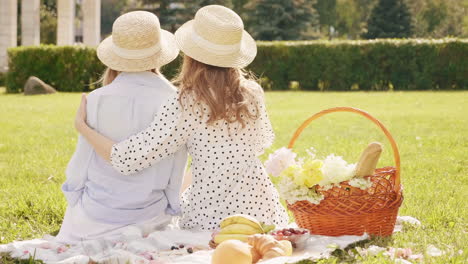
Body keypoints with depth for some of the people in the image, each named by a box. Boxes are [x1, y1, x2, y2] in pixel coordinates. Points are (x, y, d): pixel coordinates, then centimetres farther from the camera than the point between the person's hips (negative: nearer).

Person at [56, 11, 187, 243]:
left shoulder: (97, 100, -11)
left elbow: (82, 159, -2)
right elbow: (177, 171, 1)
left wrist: (74, 196, 15)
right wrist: (171, 209, 16)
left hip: (97, 215, -1)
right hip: (150, 216, 1)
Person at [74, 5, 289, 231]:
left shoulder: (185, 103, -15)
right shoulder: (252, 93, -2)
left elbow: (128, 160, -16)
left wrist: (82, 126, -3)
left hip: (211, 218, -4)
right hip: (261, 210, 4)